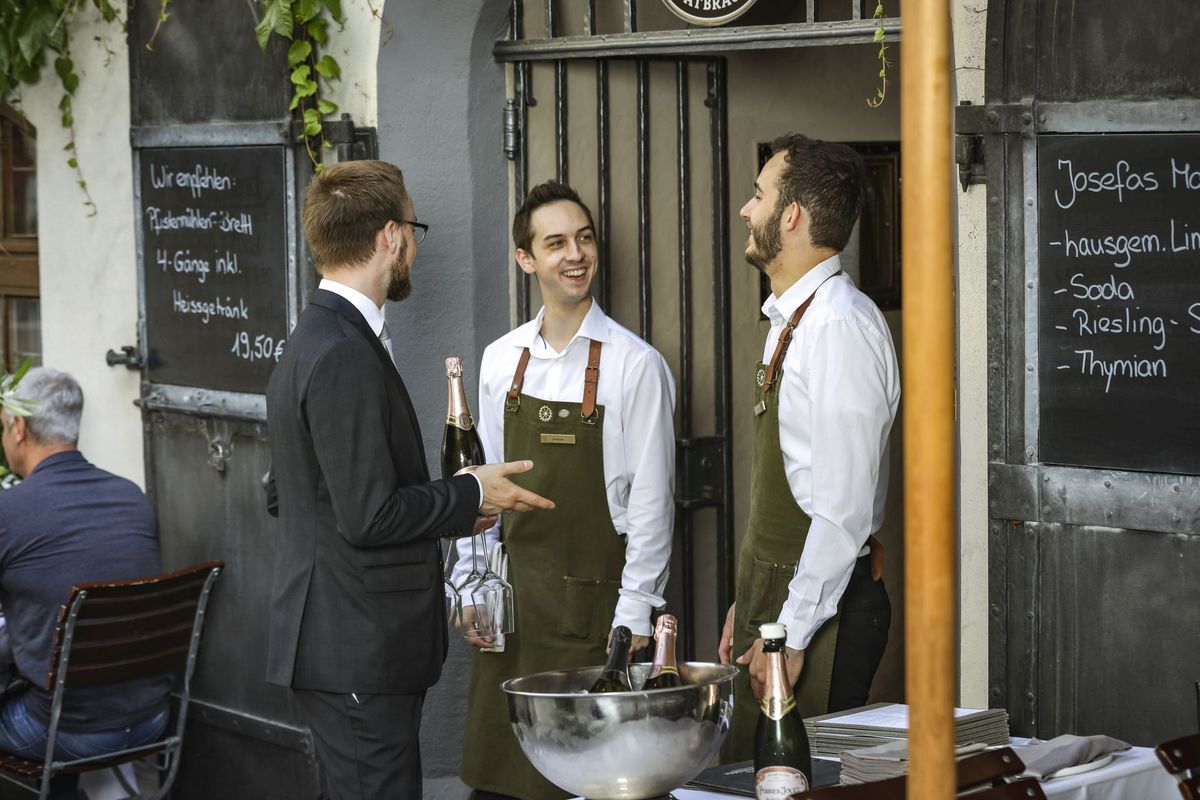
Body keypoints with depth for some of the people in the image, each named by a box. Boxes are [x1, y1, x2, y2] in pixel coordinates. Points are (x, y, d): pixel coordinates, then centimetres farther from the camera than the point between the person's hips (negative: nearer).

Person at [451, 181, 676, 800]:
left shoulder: (635, 365, -8)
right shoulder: (501, 360, 7)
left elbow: (651, 499, -7)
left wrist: (634, 616, -10)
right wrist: (470, 587, 7)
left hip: (593, 605, -4)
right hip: (512, 593, 4)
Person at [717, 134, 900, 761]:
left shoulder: (841, 327, -19)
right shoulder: (790, 321, 13)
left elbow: (844, 509, -23)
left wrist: (790, 634, -21)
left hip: (821, 604, -9)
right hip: (773, 591, 10)